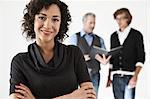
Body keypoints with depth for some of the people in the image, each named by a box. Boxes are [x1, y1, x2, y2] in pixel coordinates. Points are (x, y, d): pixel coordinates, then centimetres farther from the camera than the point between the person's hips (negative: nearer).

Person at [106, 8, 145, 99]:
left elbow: (141, 58, -2)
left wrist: (135, 76, -12)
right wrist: (109, 77, 14)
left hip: (129, 76, -4)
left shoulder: (136, 35, 3)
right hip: (116, 77, 4)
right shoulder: (114, 36, 15)